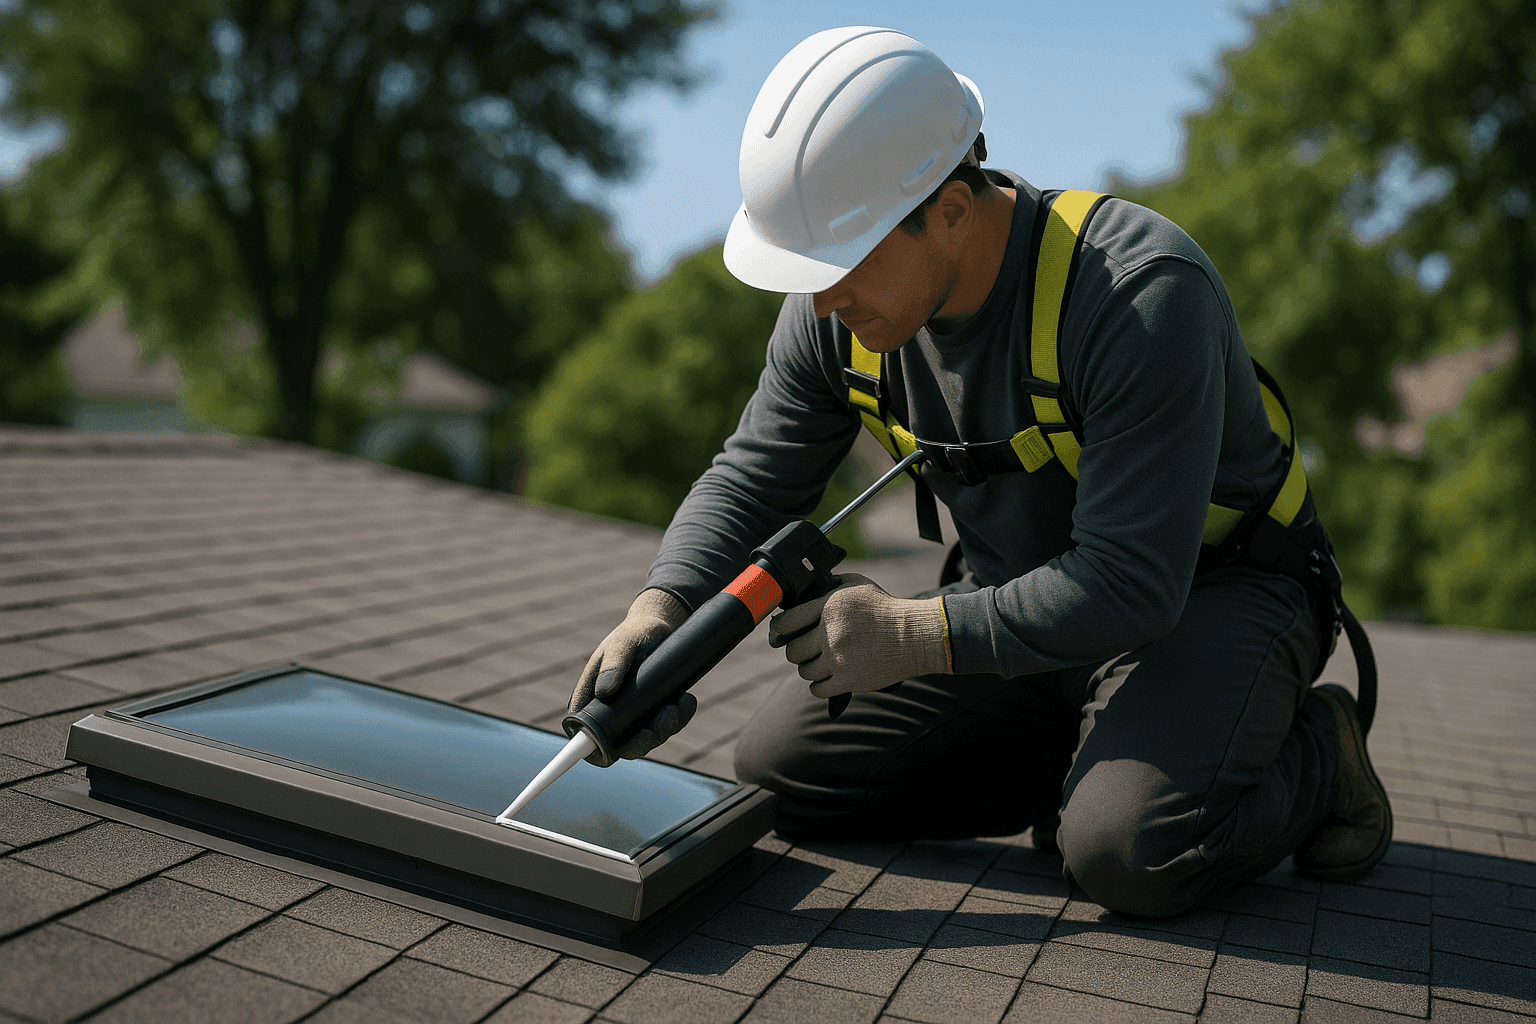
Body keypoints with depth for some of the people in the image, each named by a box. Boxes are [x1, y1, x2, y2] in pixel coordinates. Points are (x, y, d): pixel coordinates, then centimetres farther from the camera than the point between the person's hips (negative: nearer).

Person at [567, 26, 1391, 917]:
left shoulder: (1145, 293, -31)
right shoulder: (838, 312, -11)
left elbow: (1134, 583, -32)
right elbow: (753, 477, -2)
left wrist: (913, 636, -31)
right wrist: (661, 609, -20)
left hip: (1210, 589, -6)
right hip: (1031, 598, 6)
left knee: (1128, 848, -33)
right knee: (780, 769, -4)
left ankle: (1315, 755, 1)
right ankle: (1091, 761, 7)